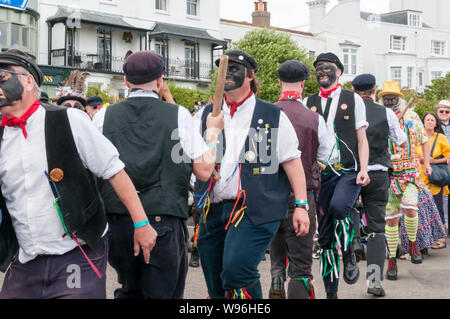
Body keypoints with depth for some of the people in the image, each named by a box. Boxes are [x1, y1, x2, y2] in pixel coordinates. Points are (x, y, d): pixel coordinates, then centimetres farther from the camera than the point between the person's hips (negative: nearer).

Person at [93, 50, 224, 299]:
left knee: (129, 290, 22)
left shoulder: (103, 117, 3)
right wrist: (213, 132, 12)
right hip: (164, 221, -3)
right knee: (163, 292, 7)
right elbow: (204, 170, -1)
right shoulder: (178, 115, -2)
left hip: (116, 222, 3)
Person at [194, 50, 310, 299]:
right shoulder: (205, 115, 15)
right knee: (216, 286, 9)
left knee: (236, 271, -22)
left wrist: (301, 205, -2)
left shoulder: (273, 116, 7)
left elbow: (293, 161, 5)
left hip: (256, 210, -4)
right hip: (213, 211, 4)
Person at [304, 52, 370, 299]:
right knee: (325, 236, 3)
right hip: (321, 173, 3)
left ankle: (349, 255, -7)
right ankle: (331, 292, 13)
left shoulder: (353, 99, 8)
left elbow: (362, 139, 6)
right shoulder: (308, 103, 13)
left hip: (348, 170, -2)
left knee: (338, 207, -32)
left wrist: (363, 170, -8)